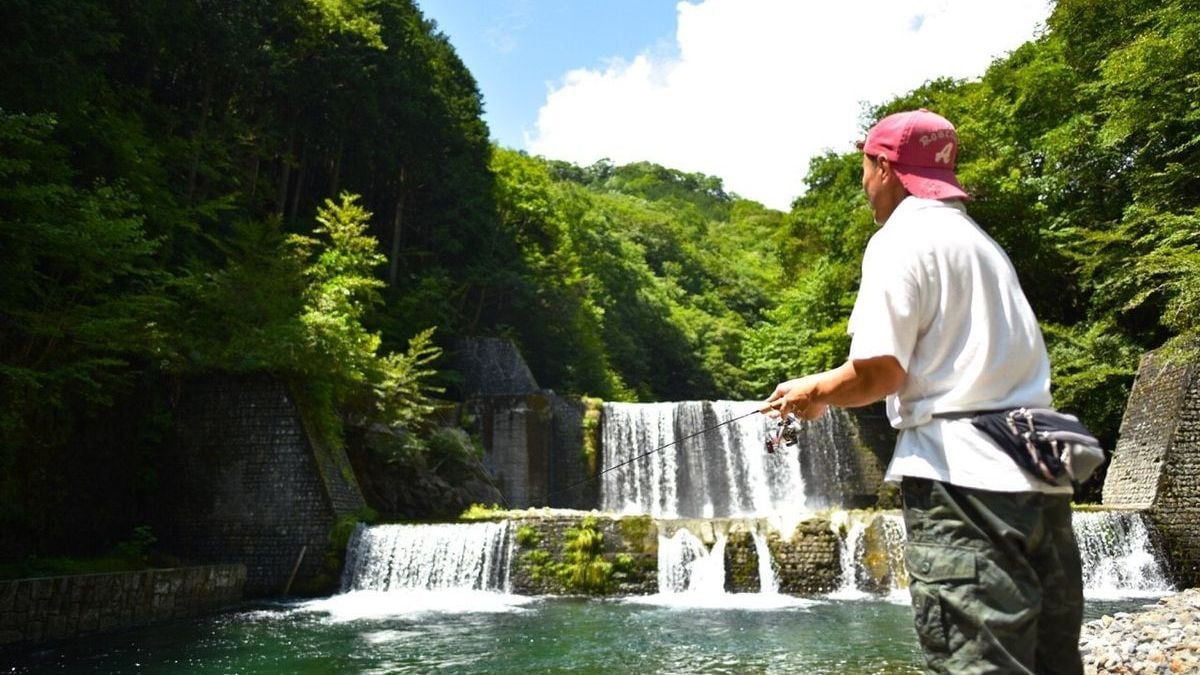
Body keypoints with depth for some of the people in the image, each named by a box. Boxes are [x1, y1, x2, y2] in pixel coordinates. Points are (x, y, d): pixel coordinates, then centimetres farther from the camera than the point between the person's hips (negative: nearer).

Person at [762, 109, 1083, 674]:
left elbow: (880, 372, -14)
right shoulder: (981, 242, 22)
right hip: (1036, 472, 9)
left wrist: (811, 393, 4)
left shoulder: (901, 239, -6)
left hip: (961, 476, -9)